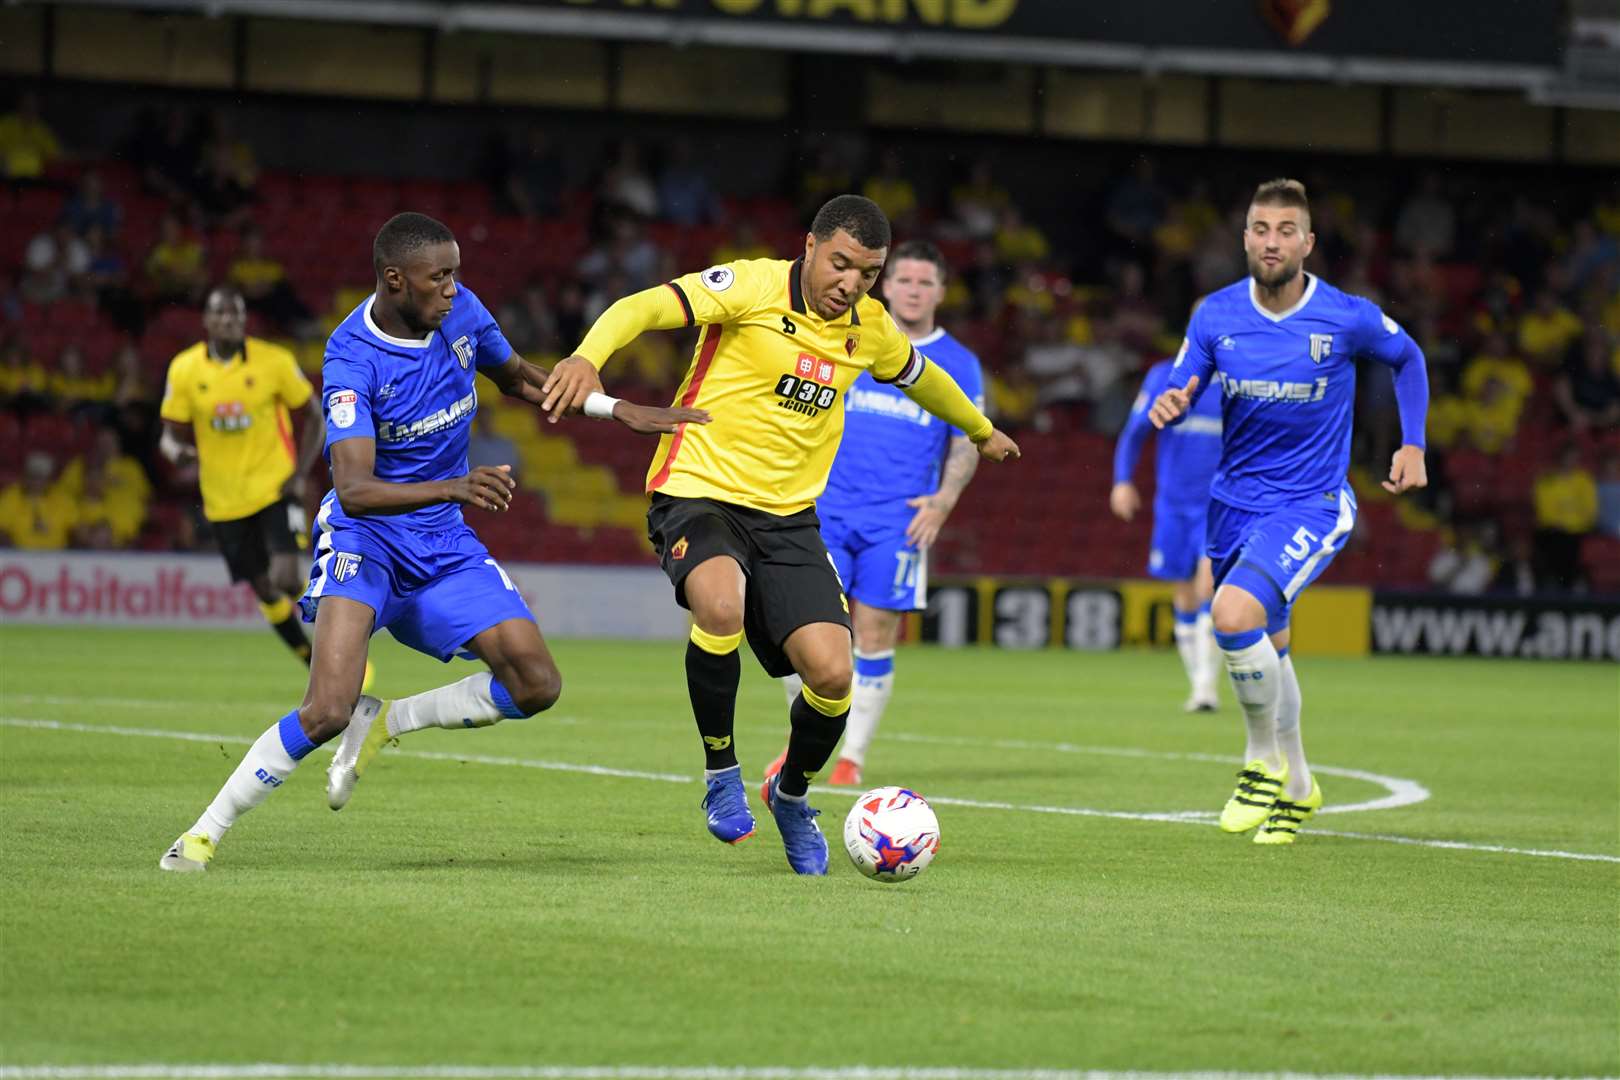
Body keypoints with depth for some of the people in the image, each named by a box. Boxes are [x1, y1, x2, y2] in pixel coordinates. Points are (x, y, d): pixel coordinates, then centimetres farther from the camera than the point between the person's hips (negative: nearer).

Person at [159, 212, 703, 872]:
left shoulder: (459, 311, -4)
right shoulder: (351, 360, -22)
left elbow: (516, 379, 18)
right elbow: (353, 489, -32)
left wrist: (620, 409, 9)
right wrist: (454, 488, -47)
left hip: (444, 545, 6)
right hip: (365, 537, -6)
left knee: (536, 686, -8)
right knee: (327, 711, -23)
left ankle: (385, 722, 12)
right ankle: (206, 831, -7)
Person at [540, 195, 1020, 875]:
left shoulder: (870, 329, 8)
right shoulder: (754, 287, -11)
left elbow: (918, 375, 31)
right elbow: (644, 307, -22)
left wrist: (981, 430, 48)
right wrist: (588, 357, -42)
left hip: (787, 515, 5)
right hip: (697, 491, -5)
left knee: (832, 674, -12)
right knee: (722, 603, -38)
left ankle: (791, 793, 22)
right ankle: (721, 771, -13)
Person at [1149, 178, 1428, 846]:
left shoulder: (1349, 318, -12)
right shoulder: (1216, 315, -5)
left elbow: (1407, 358, 8)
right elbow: (1179, 394, 1)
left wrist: (1413, 445, 3)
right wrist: (1168, 407, -22)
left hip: (1311, 505, -5)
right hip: (1234, 499, 5)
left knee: (1235, 616, -26)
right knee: (1266, 649, 16)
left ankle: (1263, 762, -4)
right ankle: (1296, 786, 38)